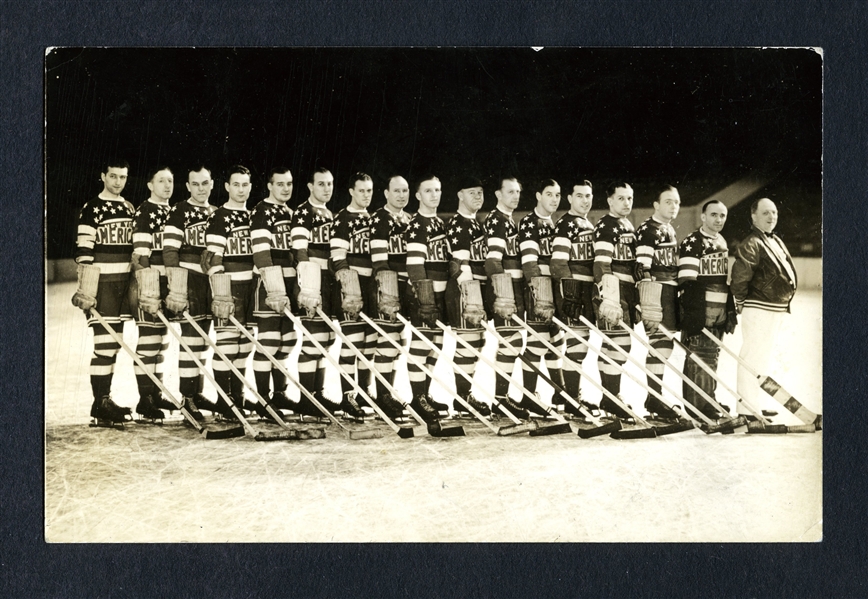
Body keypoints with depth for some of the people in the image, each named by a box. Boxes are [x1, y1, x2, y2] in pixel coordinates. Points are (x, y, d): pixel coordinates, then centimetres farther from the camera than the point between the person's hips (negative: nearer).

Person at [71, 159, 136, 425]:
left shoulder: (130, 209, 15)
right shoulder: (91, 209, -6)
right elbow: (83, 253, -11)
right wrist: (86, 291, -17)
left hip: (124, 283, 7)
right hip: (102, 283, -7)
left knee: (114, 343, 11)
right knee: (104, 343, -11)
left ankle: (105, 399, 19)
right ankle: (99, 405, -5)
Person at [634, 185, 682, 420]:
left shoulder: (670, 230, 21)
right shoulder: (647, 230, -9)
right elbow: (642, 268, -15)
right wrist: (648, 305, -20)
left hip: (670, 292, 10)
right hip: (655, 290, -10)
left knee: (665, 344, 12)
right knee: (659, 342, -12)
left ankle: (654, 397, 20)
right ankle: (654, 400, -7)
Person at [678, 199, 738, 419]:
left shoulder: (722, 243, 18)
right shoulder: (692, 243, -9)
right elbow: (687, 283, -16)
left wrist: (731, 311, 19)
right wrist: (693, 313, -22)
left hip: (719, 312, 8)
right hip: (699, 310, -8)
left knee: (712, 357, 14)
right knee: (699, 356, -8)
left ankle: (708, 401, 23)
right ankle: (696, 406, -3)